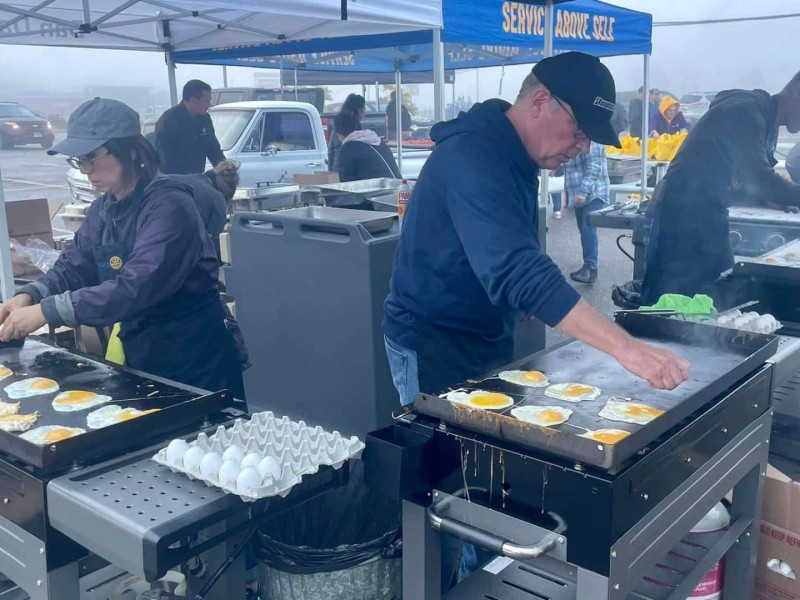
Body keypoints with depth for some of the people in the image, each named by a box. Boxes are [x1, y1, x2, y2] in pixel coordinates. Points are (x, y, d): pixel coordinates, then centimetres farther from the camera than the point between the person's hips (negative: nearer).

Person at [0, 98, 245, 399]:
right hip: (140, 356, 8)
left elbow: (138, 286, -31)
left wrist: (47, 311, -31)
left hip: (195, 359, -8)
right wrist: (28, 296, -12)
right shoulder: (102, 209, 5)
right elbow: (73, 266, 8)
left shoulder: (169, 205, -21)